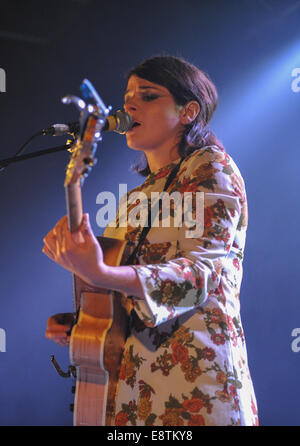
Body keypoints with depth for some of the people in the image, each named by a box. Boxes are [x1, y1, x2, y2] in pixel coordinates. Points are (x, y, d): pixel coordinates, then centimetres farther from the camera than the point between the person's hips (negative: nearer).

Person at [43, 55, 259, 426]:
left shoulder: (211, 167, -5)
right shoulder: (140, 194, 17)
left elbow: (205, 270, -21)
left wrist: (101, 275, -34)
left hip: (191, 380, -7)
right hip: (129, 379, 7)